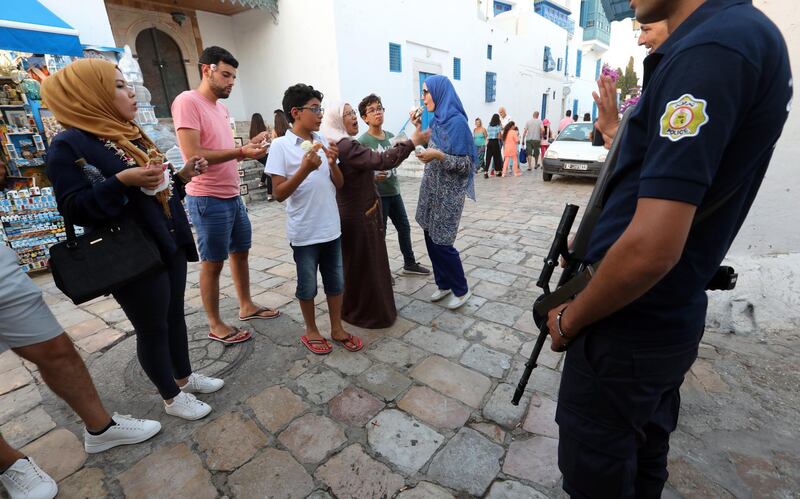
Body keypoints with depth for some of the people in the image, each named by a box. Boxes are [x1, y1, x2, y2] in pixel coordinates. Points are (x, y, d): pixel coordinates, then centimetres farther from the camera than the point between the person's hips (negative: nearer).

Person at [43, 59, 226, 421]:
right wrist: (121, 181, -28)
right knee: (152, 329, 7)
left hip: (169, 247, 8)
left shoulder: (130, 137, 13)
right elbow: (73, 208, -17)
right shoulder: (69, 145, -11)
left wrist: (183, 176, 3)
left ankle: (184, 376, 37)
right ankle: (171, 397, 25)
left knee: (175, 316, 18)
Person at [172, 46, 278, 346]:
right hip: (208, 200, -9)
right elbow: (193, 155, -20)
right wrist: (240, 151, -23)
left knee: (240, 252, 16)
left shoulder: (221, 108, 14)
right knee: (212, 263, 2)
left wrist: (249, 147, 0)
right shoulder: (187, 101, -11)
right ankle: (215, 326, 17)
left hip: (232, 196, 9)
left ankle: (246, 306, 33)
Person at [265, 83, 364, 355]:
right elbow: (279, 193, -13)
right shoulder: (281, 146, -10)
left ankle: (337, 329, 32)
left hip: (331, 227, 5)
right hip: (304, 232, -5)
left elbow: (339, 184, 7)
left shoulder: (323, 141, 6)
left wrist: (332, 164, -12)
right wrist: (305, 169, -25)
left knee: (336, 281, 14)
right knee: (307, 285, 11)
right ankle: (311, 331, 32)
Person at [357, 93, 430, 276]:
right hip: (376, 195, -7)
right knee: (379, 233, 4)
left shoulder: (391, 136, 6)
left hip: (394, 192, 7)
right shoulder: (362, 141, -14)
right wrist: (373, 176, -31)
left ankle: (409, 263, 33)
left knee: (404, 227, 15)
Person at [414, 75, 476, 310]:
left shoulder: (457, 121, -15)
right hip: (431, 189, 8)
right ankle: (443, 284, 28)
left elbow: (466, 163, -18)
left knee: (441, 243, -3)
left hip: (448, 194, -8)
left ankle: (461, 290, 17)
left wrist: (439, 156, -27)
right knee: (430, 239, 11)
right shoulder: (437, 120, 10)